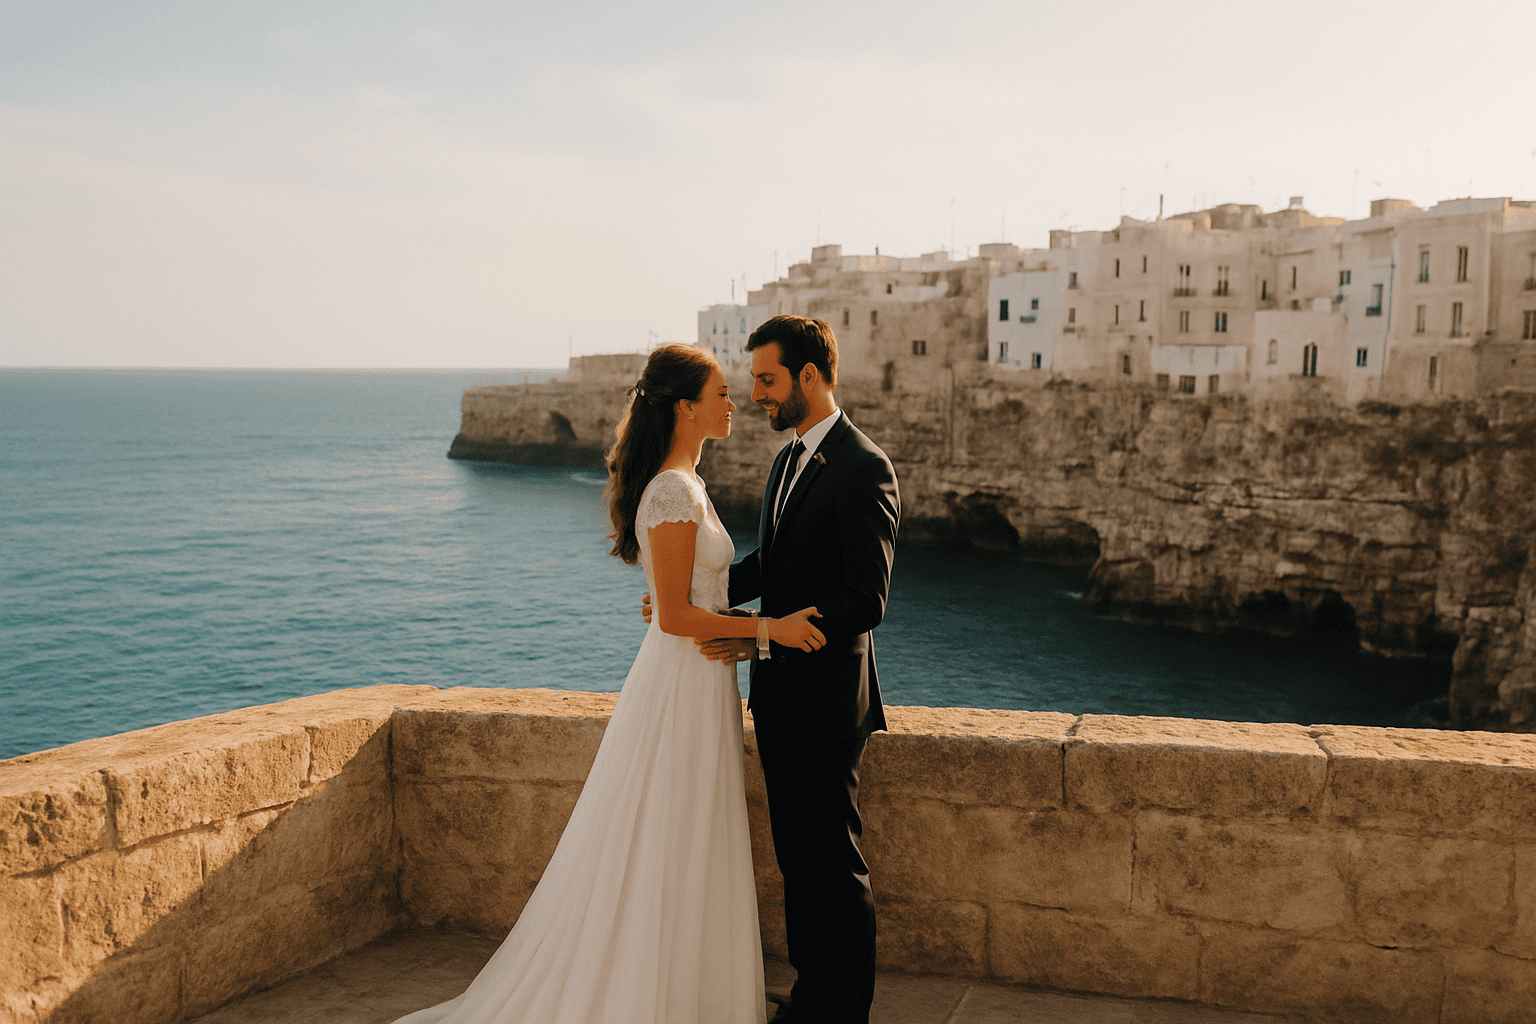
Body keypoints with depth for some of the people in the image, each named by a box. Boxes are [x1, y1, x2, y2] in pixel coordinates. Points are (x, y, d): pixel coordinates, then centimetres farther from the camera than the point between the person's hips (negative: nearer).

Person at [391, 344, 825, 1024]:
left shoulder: (679, 485, 11)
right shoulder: (674, 493, -20)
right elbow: (675, 617, -22)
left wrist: (727, 686, 20)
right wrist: (768, 627, -15)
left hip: (694, 681, 10)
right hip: (684, 684, -10)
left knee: (673, 855, 17)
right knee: (671, 856, 2)